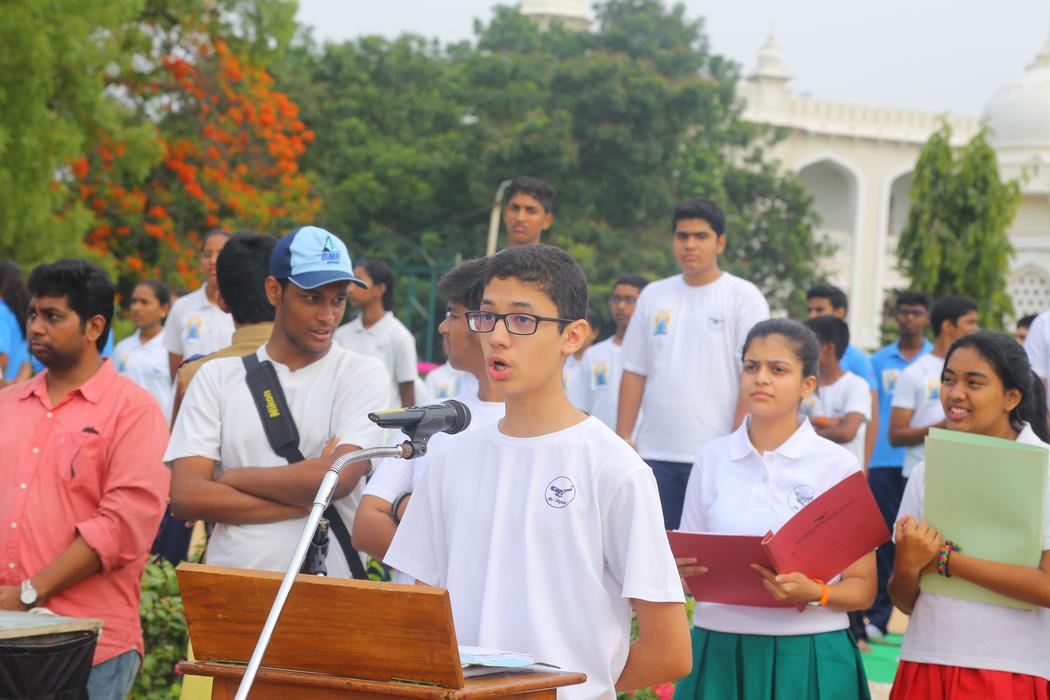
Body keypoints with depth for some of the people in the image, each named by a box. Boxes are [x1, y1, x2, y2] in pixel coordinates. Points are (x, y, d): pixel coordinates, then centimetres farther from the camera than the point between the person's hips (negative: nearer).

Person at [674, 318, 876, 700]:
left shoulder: (838, 464, -1)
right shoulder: (712, 459, 7)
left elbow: (863, 588, 0)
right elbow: (688, 565, 12)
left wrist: (812, 593, -19)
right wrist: (682, 570, -10)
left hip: (807, 657, -2)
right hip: (719, 652, 2)